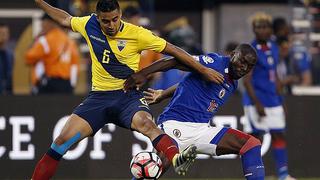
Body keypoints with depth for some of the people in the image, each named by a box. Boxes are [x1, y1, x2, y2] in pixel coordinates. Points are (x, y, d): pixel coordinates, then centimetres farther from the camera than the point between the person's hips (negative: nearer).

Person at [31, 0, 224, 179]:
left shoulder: (136, 34, -9)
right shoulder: (89, 25, 2)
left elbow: (173, 50, -5)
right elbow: (66, 19, 24)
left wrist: (203, 70, -5)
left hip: (128, 96, -4)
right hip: (99, 96, 4)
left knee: (145, 123, -37)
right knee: (63, 139, -10)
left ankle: (176, 159, -61)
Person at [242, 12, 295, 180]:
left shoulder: (273, 48, 11)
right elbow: (247, 80, -15)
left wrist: (280, 101, 16)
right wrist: (257, 104, -20)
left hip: (273, 100, 7)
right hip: (256, 100, -7)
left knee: (279, 135, 3)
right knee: (256, 136, -5)